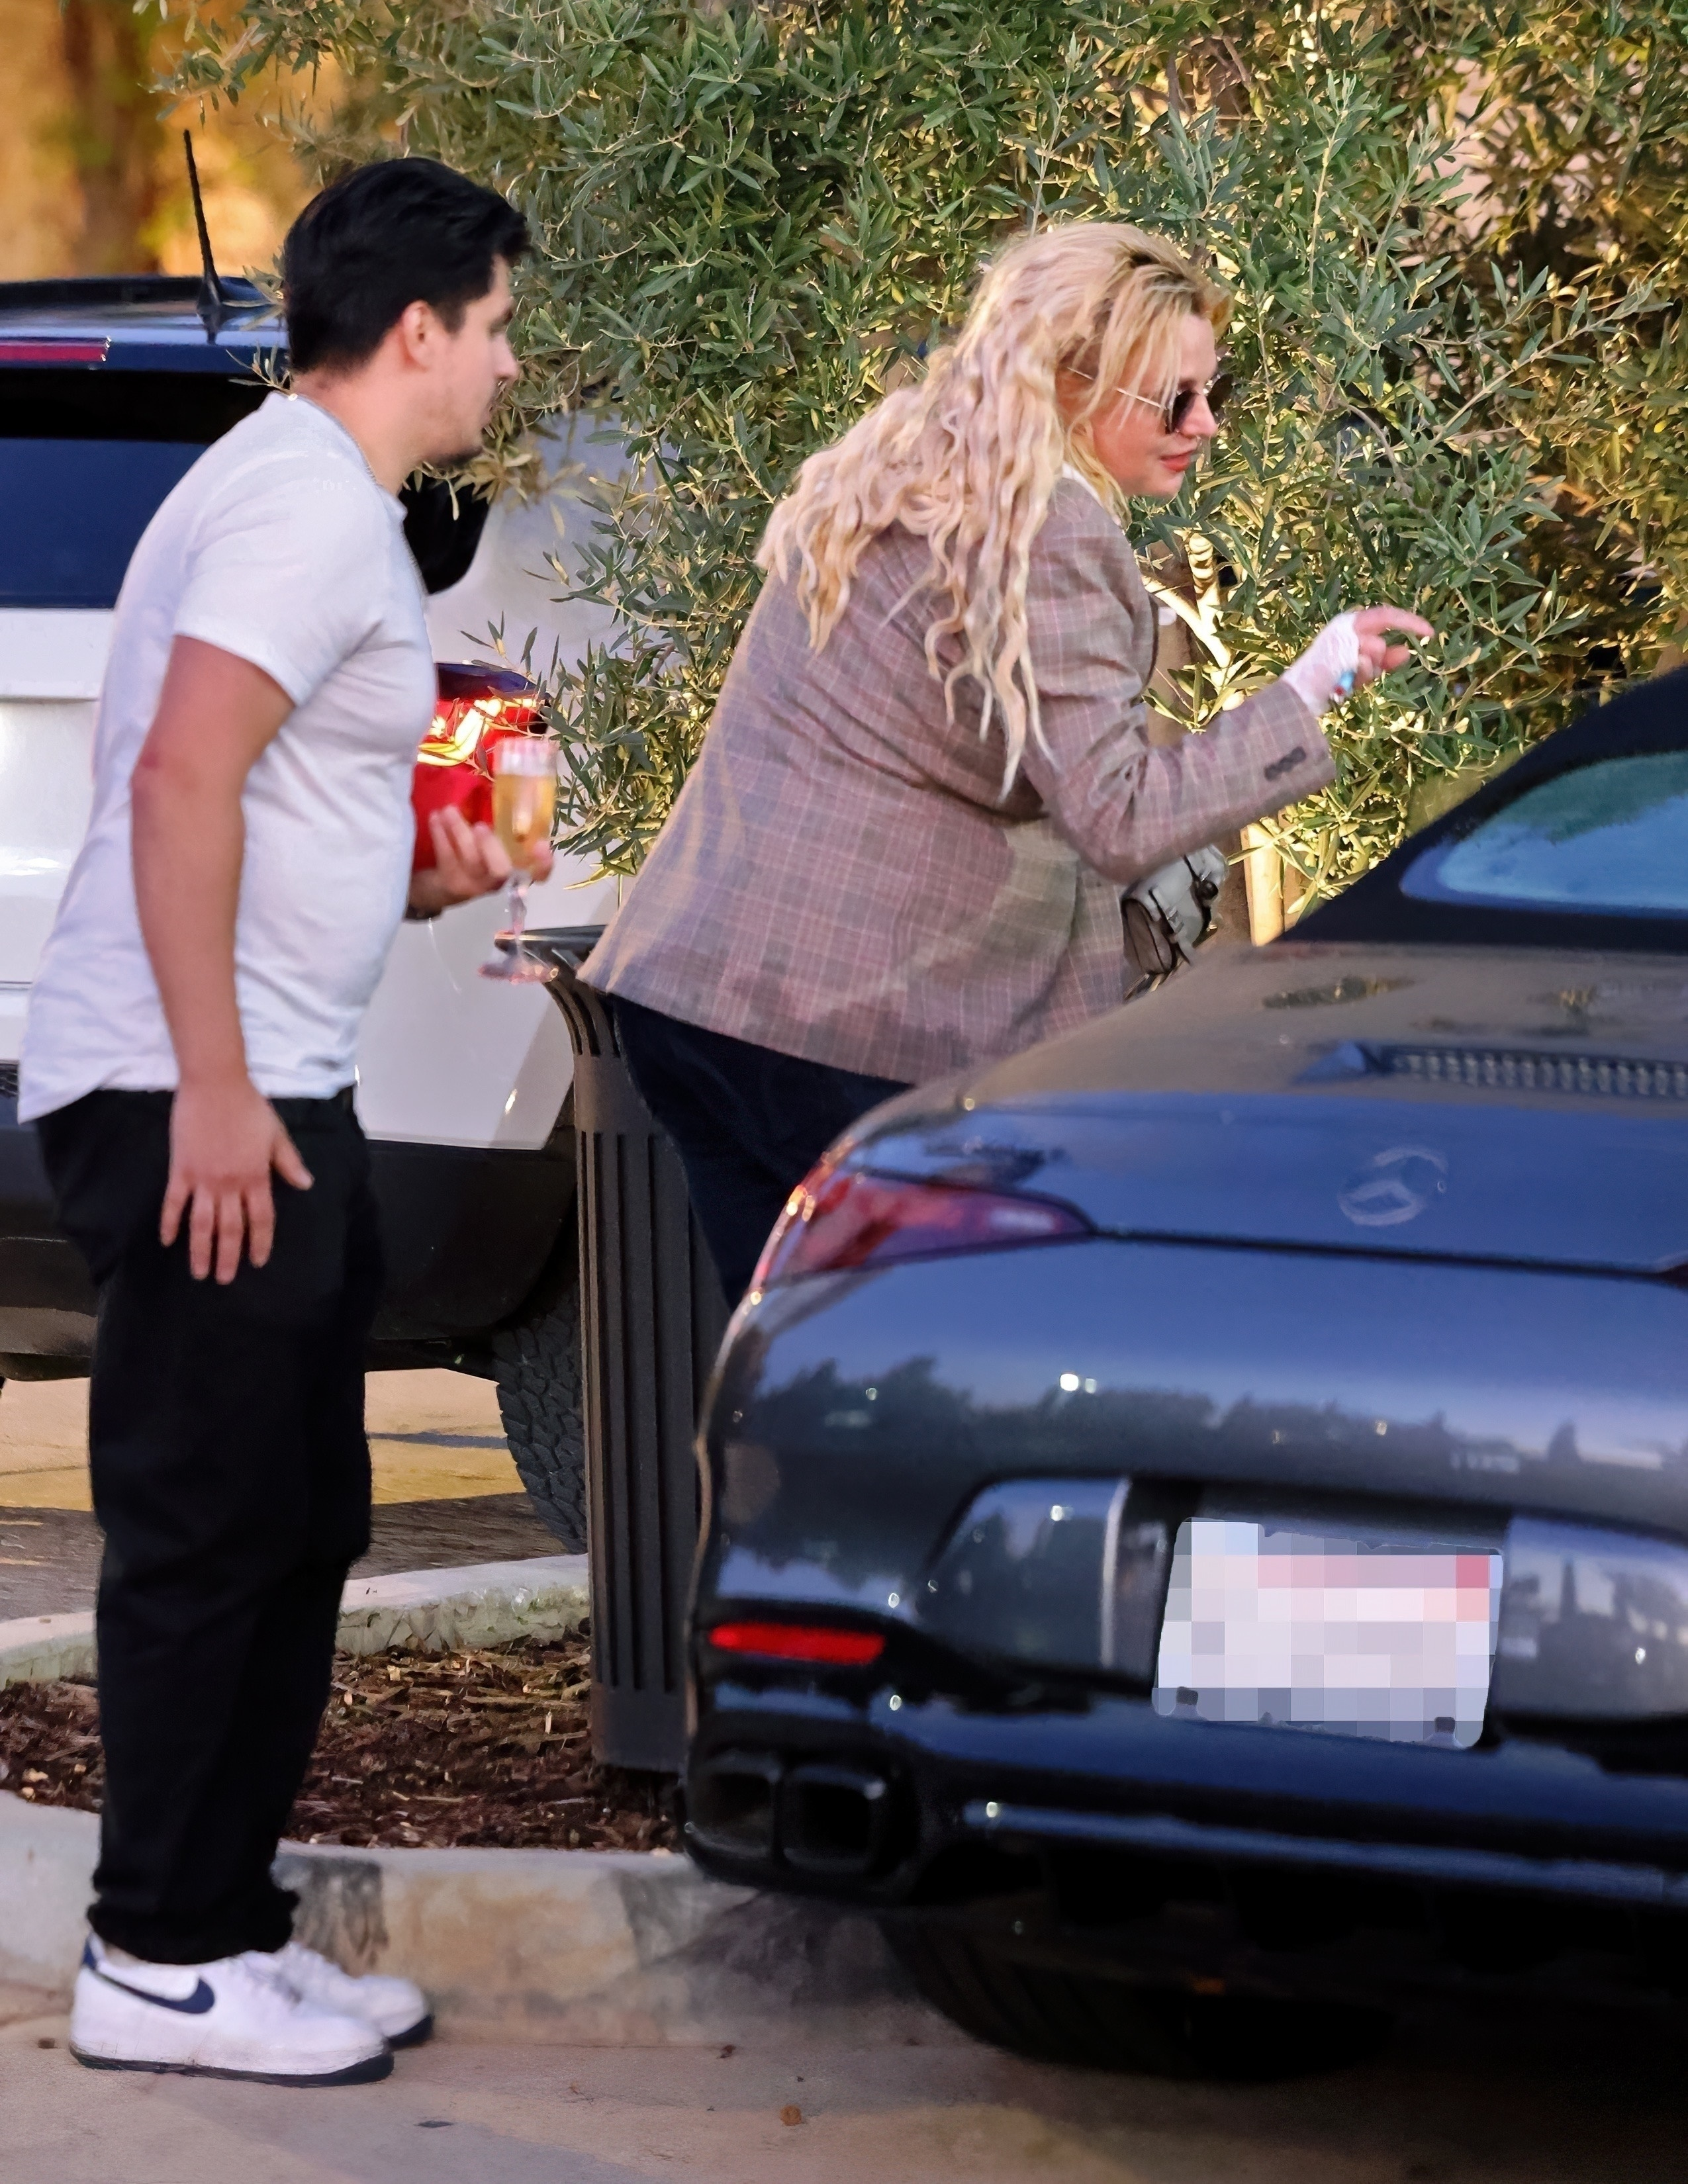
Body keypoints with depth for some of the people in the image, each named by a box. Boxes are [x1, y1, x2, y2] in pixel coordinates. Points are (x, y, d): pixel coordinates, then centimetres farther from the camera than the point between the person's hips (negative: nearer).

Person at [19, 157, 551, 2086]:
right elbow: (178, 780, -25)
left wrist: (407, 877, 16)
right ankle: (155, 1967, -1)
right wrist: (214, 1089, -27)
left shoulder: (311, 494, 18)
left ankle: (228, 1923, 21)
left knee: (295, 1531, 14)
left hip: (266, 1094, 11)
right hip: (196, 1101, -11)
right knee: (209, 1536, -6)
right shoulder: (310, 504, -14)